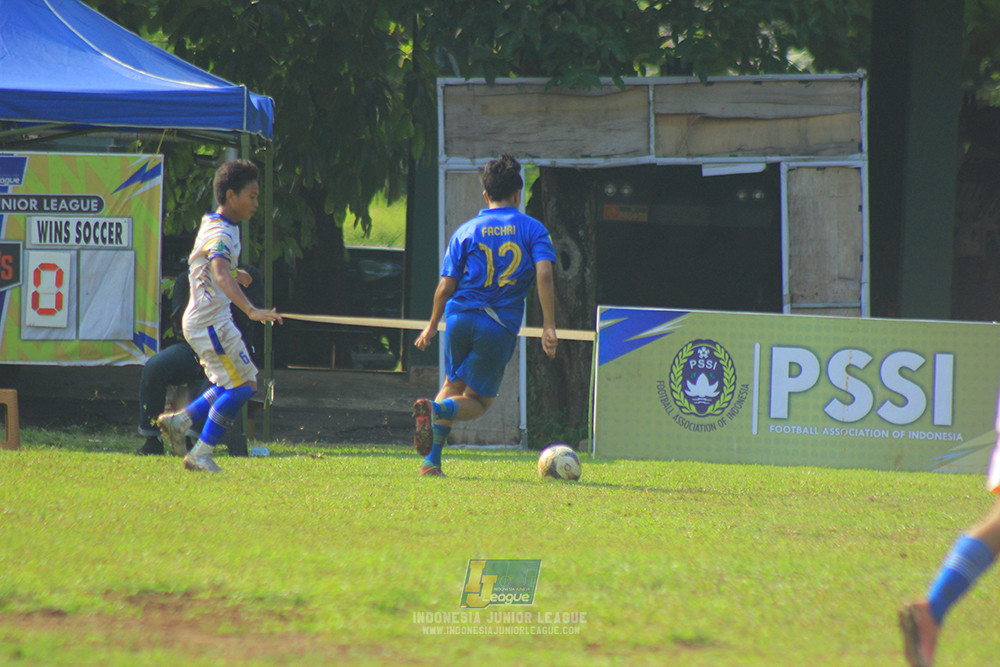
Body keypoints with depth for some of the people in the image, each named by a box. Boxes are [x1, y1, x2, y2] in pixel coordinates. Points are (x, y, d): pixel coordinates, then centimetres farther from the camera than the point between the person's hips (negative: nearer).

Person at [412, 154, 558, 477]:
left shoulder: (466, 231, 7)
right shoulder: (532, 229, 4)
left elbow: (445, 286, 5)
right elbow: (544, 274, -9)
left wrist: (432, 325, 18)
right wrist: (549, 326, -9)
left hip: (460, 317, 2)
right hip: (501, 326, -2)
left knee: (453, 386, 23)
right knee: (477, 401, 7)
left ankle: (432, 459, 11)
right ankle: (435, 409, -26)